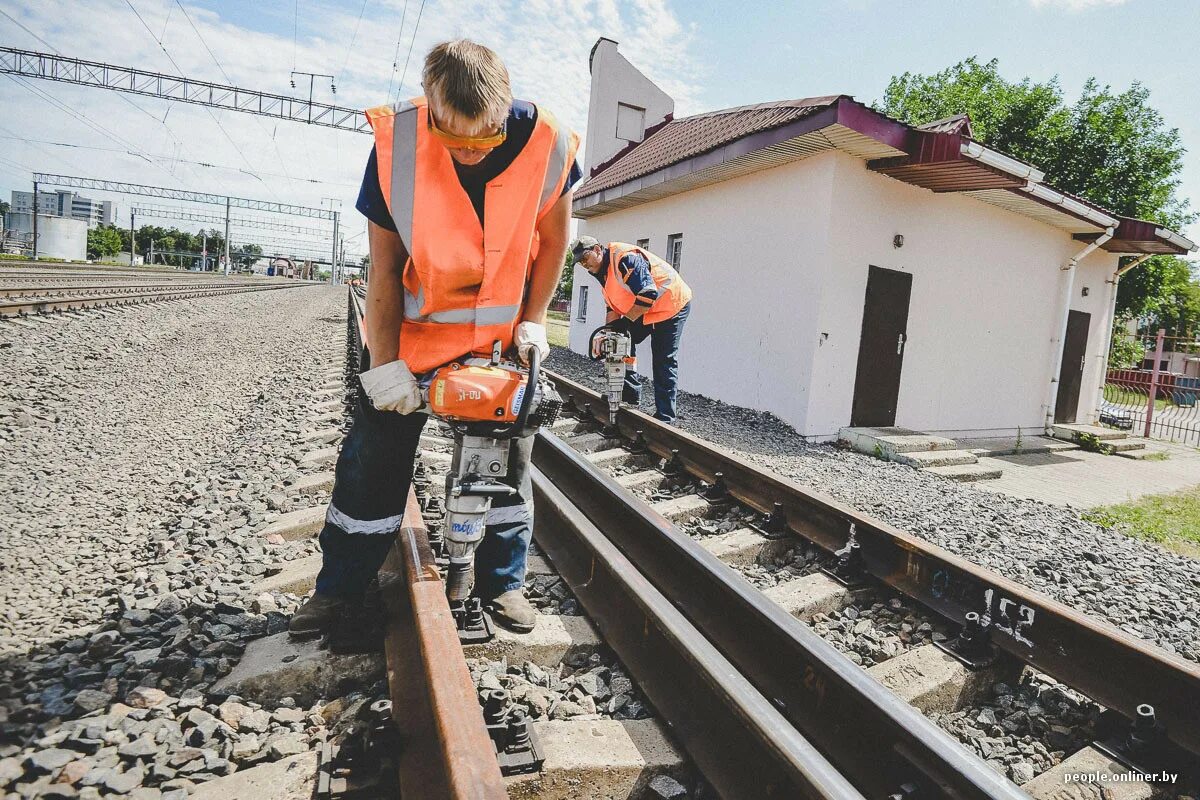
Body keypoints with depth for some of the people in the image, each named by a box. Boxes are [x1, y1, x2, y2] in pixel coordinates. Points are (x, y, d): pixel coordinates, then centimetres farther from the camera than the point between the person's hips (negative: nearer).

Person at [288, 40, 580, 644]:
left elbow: (553, 240, -2)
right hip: (413, 326, 0)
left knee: (508, 457, 5)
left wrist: (533, 321, -7)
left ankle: (502, 583, 24)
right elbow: (383, 266, -13)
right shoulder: (394, 143, -19)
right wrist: (383, 364, -15)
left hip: (502, 331, 1)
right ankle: (340, 592, 19)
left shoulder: (546, 143, -18)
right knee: (375, 454, 2)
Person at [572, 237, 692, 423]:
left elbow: (649, 295, -32)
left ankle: (664, 417, -5)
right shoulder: (604, 271, 6)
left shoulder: (625, 258, -26)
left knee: (664, 361, -9)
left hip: (673, 305, -10)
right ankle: (630, 394, 10)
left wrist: (625, 321, -25)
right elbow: (613, 306, 9)